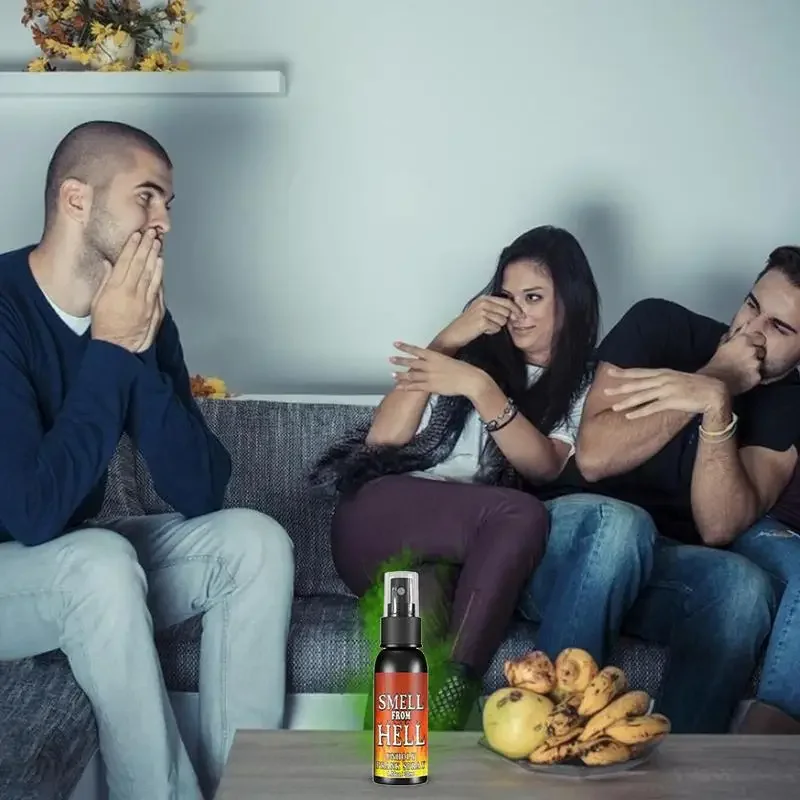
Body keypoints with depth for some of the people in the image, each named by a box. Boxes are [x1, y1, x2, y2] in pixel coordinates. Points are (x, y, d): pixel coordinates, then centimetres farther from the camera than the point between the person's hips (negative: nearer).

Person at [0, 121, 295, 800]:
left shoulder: (139, 312, -3)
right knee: (103, 560, -34)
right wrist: (109, 349, -25)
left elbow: (201, 494, -9)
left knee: (255, 541, -12)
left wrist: (139, 351, -20)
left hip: (77, 566, 6)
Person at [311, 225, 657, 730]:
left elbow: (544, 466, -5)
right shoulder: (473, 351, 15)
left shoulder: (585, 385, 15)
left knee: (620, 525, -28)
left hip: (483, 550, 1)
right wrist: (448, 339, -5)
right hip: (383, 524, -1)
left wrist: (479, 388, -19)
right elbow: (382, 437, 3)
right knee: (520, 515, -34)